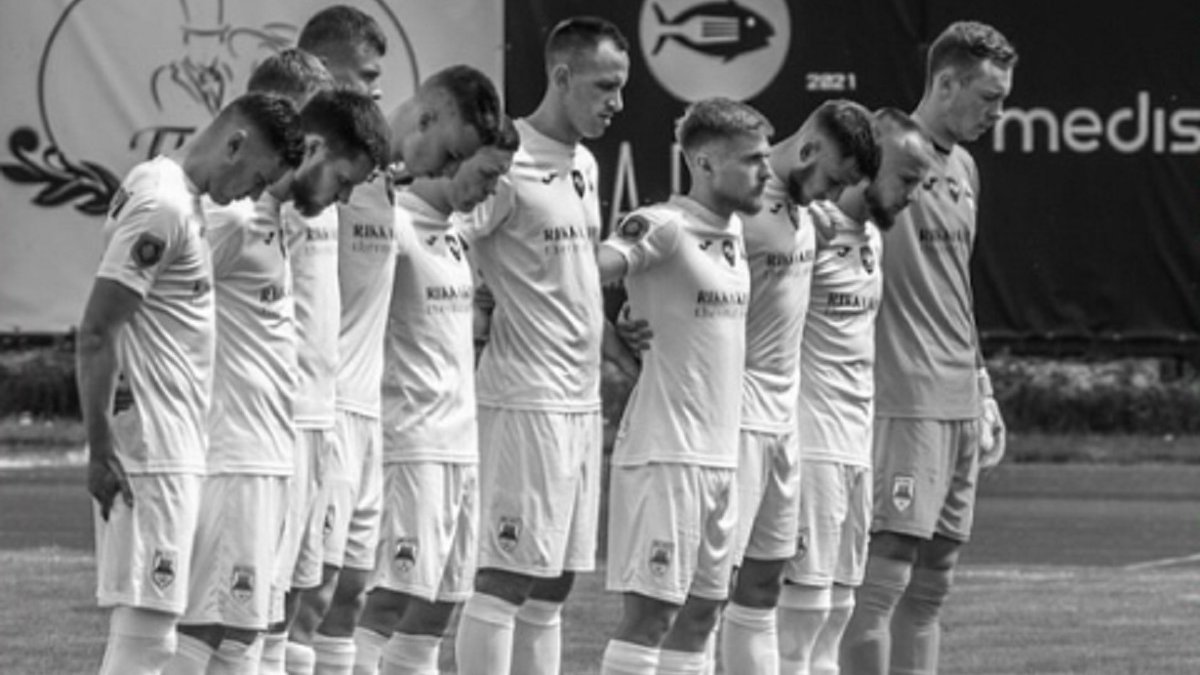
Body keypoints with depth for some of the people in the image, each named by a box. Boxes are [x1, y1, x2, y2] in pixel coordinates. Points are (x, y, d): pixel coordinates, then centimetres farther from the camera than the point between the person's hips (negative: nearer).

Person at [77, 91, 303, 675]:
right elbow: (95, 335, -20)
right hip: (154, 459, -10)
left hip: (171, 452, 10)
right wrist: (102, 450, -19)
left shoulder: (164, 191, 15)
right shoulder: (164, 208, -15)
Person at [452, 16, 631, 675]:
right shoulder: (513, 163, -14)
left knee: (554, 583, 10)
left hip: (582, 398, 9)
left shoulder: (585, 166, 14)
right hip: (526, 398, -9)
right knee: (503, 581, -7)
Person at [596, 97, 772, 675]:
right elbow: (597, 265, -28)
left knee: (701, 611, 11)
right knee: (651, 608, -9)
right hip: (665, 450, -9)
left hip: (722, 454, 9)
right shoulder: (665, 227, -13)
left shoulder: (734, 229, 14)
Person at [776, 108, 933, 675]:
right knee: (805, 595, -8)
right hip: (812, 443, -9)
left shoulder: (871, 235, 15)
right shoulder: (812, 229, -14)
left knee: (839, 599, 11)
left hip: (856, 446, 9)